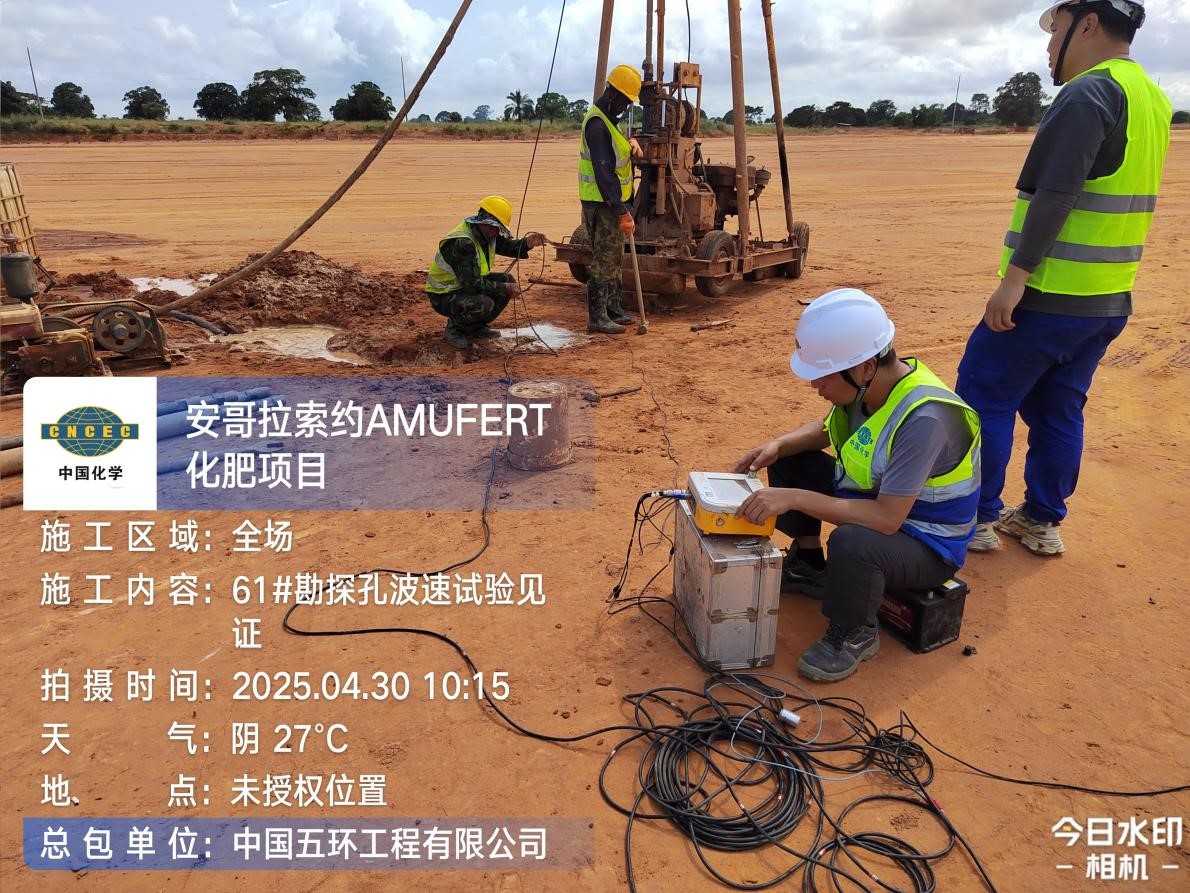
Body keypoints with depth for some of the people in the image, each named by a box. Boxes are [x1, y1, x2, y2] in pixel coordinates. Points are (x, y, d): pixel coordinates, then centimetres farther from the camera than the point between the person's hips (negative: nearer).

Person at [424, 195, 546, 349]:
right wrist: (504, 288, -26)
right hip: (444, 295, -10)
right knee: (484, 304, -35)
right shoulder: (461, 242, -30)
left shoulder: (486, 233, -2)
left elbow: (509, 246, 10)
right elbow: (472, 283, -32)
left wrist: (527, 243, -12)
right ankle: (454, 328, -4)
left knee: (508, 280, -3)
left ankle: (477, 327, 9)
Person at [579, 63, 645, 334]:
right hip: (601, 203, -10)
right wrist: (622, 212, -27)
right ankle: (597, 317, -2)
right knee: (603, 260, -7)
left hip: (613, 202, 10)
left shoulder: (609, 119, 14)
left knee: (614, 258, 15)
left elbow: (616, 153, 28)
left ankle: (613, 310, 25)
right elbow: (604, 173, -25)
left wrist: (631, 142, 3)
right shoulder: (597, 123, -18)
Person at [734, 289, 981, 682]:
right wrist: (779, 444, -10)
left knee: (852, 542, -39)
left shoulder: (923, 418, -35)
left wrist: (794, 498, -36)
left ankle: (855, 635, -7)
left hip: (926, 545, -8)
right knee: (789, 459, 3)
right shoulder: (869, 384, -11)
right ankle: (808, 567, 19)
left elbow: (887, 519, -36)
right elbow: (826, 429, 10)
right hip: (875, 498, 8)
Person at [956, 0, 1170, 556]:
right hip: (1108, 300, 9)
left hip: (1050, 297, -9)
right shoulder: (1151, 98, 16)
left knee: (982, 399, 1)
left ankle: (977, 519, 8)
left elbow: (1055, 195, -23)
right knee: (1058, 411, 15)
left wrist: (1015, 277, -24)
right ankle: (1042, 521, 23)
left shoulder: (1088, 95, -14)